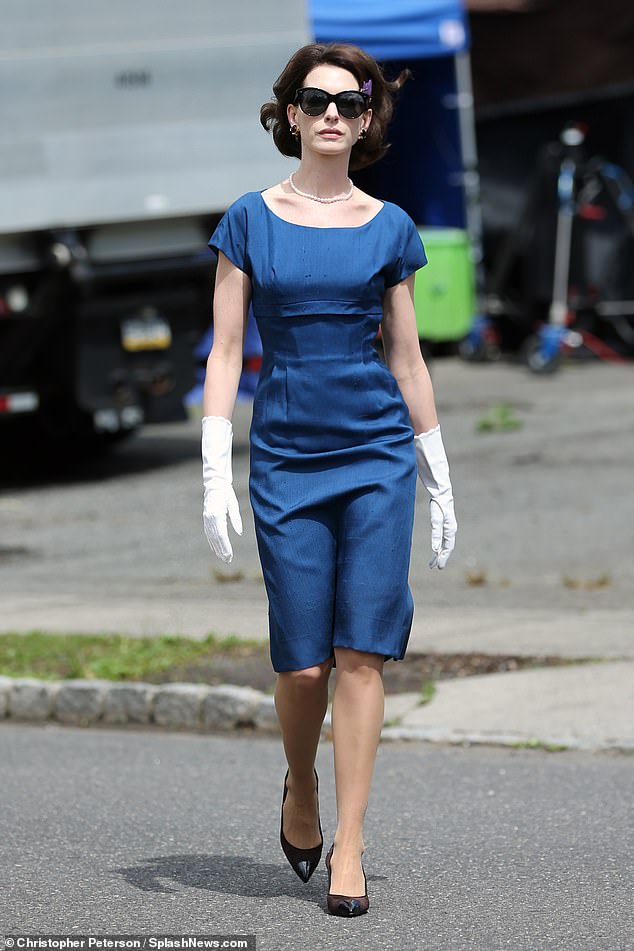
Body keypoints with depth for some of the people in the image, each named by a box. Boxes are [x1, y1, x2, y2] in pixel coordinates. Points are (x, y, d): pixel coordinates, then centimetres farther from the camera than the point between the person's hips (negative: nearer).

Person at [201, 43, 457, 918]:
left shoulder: (389, 228, 5)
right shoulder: (251, 221, 2)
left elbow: (408, 360, 10)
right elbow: (225, 351, 1)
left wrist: (439, 480, 11)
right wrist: (215, 474, -7)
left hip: (377, 457, 1)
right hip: (285, 462, -1)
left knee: (361, 654, -5)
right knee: (304, 664, -1)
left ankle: (348, 848, 1)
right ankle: (301, 790, 29)